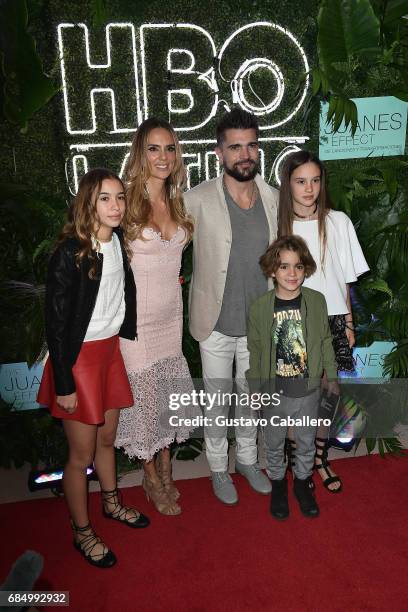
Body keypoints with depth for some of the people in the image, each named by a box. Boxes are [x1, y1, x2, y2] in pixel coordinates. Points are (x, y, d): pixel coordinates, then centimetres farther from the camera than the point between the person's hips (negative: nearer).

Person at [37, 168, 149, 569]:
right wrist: (64, 385, -15)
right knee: (81, 454, 8)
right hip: (79, 357, -6)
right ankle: (82, 533, 30)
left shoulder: (118, 241, 0)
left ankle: (111, 502, 47)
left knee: (107, 438, 23)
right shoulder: (69, 253, -21)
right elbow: (56, 323, -18)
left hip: (110, 349, 6)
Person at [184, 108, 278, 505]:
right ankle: (218, 467, 37)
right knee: (217, 399, 13)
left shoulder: (273, 199, -2)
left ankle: (247, 459, 44)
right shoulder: (199, 200, -15)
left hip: (259, 322, 4)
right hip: (216, 324, -3)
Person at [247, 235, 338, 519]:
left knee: (307, 441, 20)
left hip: (309, 389, 1)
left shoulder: (316, 301, -8)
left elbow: (325, 341, 3)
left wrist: (331, 376, 8)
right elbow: (255, 349, -4)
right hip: (275, 391, -1)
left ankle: (302, 480, 45)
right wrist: (255, 387, 1)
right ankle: (278, 481, 44)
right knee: (274, 443, 18)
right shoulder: (260, 307, -13)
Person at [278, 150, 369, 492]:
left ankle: (321, 459, 30)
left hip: (330, 319, 1)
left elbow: (345, 278, 3)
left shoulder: (338, 222, -2)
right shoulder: (279, 224, -4)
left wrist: (348, 323, 4)